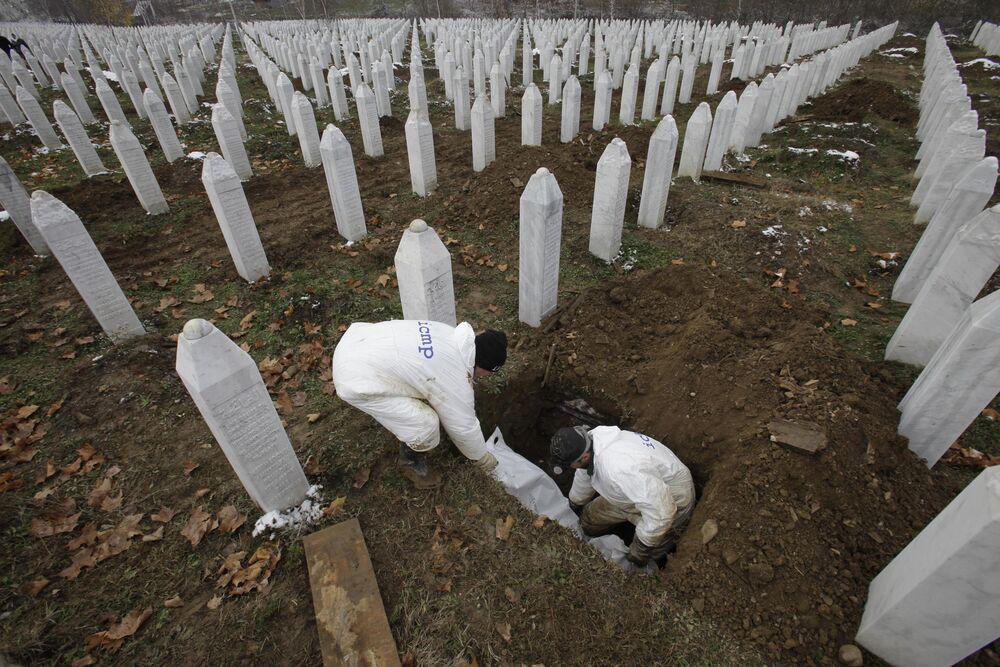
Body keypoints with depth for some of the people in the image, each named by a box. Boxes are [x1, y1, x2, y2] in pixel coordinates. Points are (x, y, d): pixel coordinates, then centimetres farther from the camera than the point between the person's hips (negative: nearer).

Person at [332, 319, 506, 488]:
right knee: (425, 424, -7)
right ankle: (413, 465, 21)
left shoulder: (450, 334, 5)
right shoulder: (454, 380, -18)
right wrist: (483, 458, 14)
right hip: (356, 379, -9)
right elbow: (464, 427, -4)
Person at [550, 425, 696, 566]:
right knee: (588, 520, 11)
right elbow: (584, 475, 9)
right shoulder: (590, 439, -15)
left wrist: (643, 546, -21)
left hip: (671, 500, -8)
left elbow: (660, 511, -37)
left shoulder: (618, 467, -44)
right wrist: (573, 505, 27)